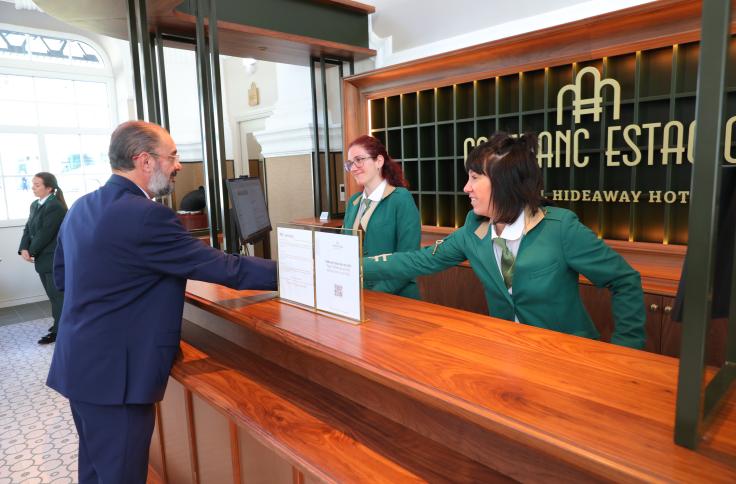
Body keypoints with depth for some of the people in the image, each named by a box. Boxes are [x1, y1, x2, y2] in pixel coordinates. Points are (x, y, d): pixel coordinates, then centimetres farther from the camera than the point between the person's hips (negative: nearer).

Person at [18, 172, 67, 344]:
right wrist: (23, 249, -6)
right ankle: (61, 323, 30)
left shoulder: (55, 207, -18)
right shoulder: (35, 205, 12)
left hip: (54, 260, -9)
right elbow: (28, 229, 10)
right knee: (53, 295, 18)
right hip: (43, 259, 9)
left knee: (57, 295, 0)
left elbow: (45, 234, -20)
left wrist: (31, 252, -9)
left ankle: (59, 331, 8)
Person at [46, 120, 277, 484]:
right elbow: (225, 268, -22)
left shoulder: (81, 207, 5)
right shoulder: (146, 216, -24)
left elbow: (61, 276, 17)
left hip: (80, 364, 9)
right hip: (113, 372, -9)